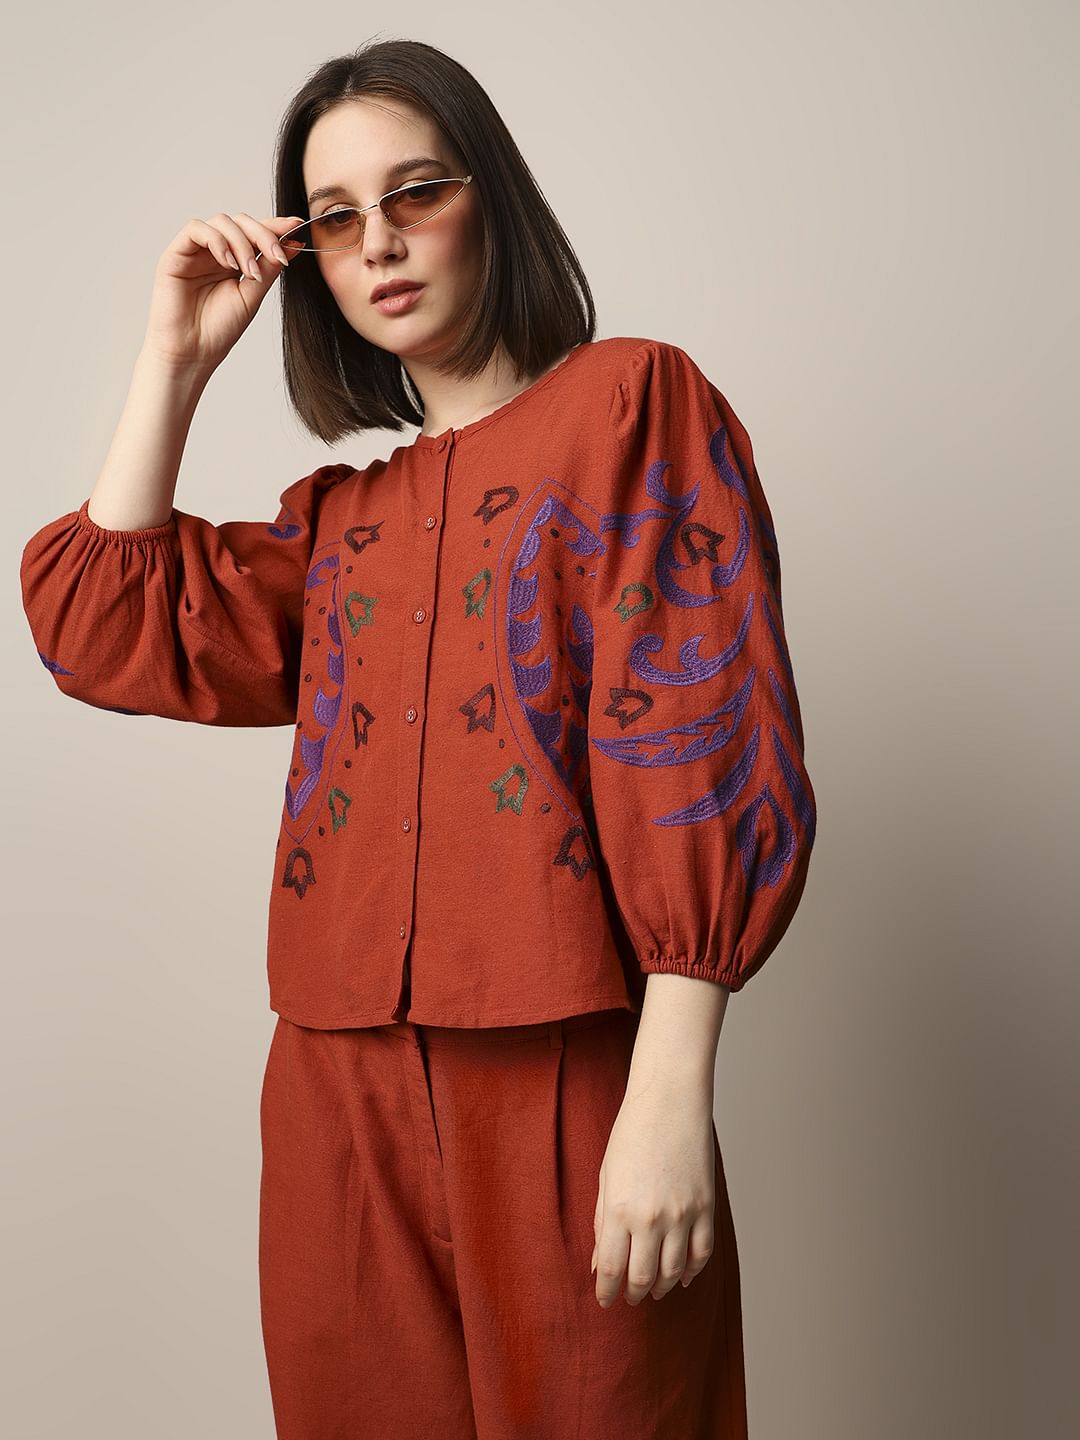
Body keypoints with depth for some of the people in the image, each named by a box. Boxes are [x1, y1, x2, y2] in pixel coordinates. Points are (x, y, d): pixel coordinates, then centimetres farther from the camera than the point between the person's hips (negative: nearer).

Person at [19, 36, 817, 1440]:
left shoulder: (632, 402, 1)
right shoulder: (341, 518, 18)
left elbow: (704, 740, -8)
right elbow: (99, 626, 12)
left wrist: (672, 1091, -16)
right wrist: (175, 358, 11)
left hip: (569, 1086, -5)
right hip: (340, 1103, 5)